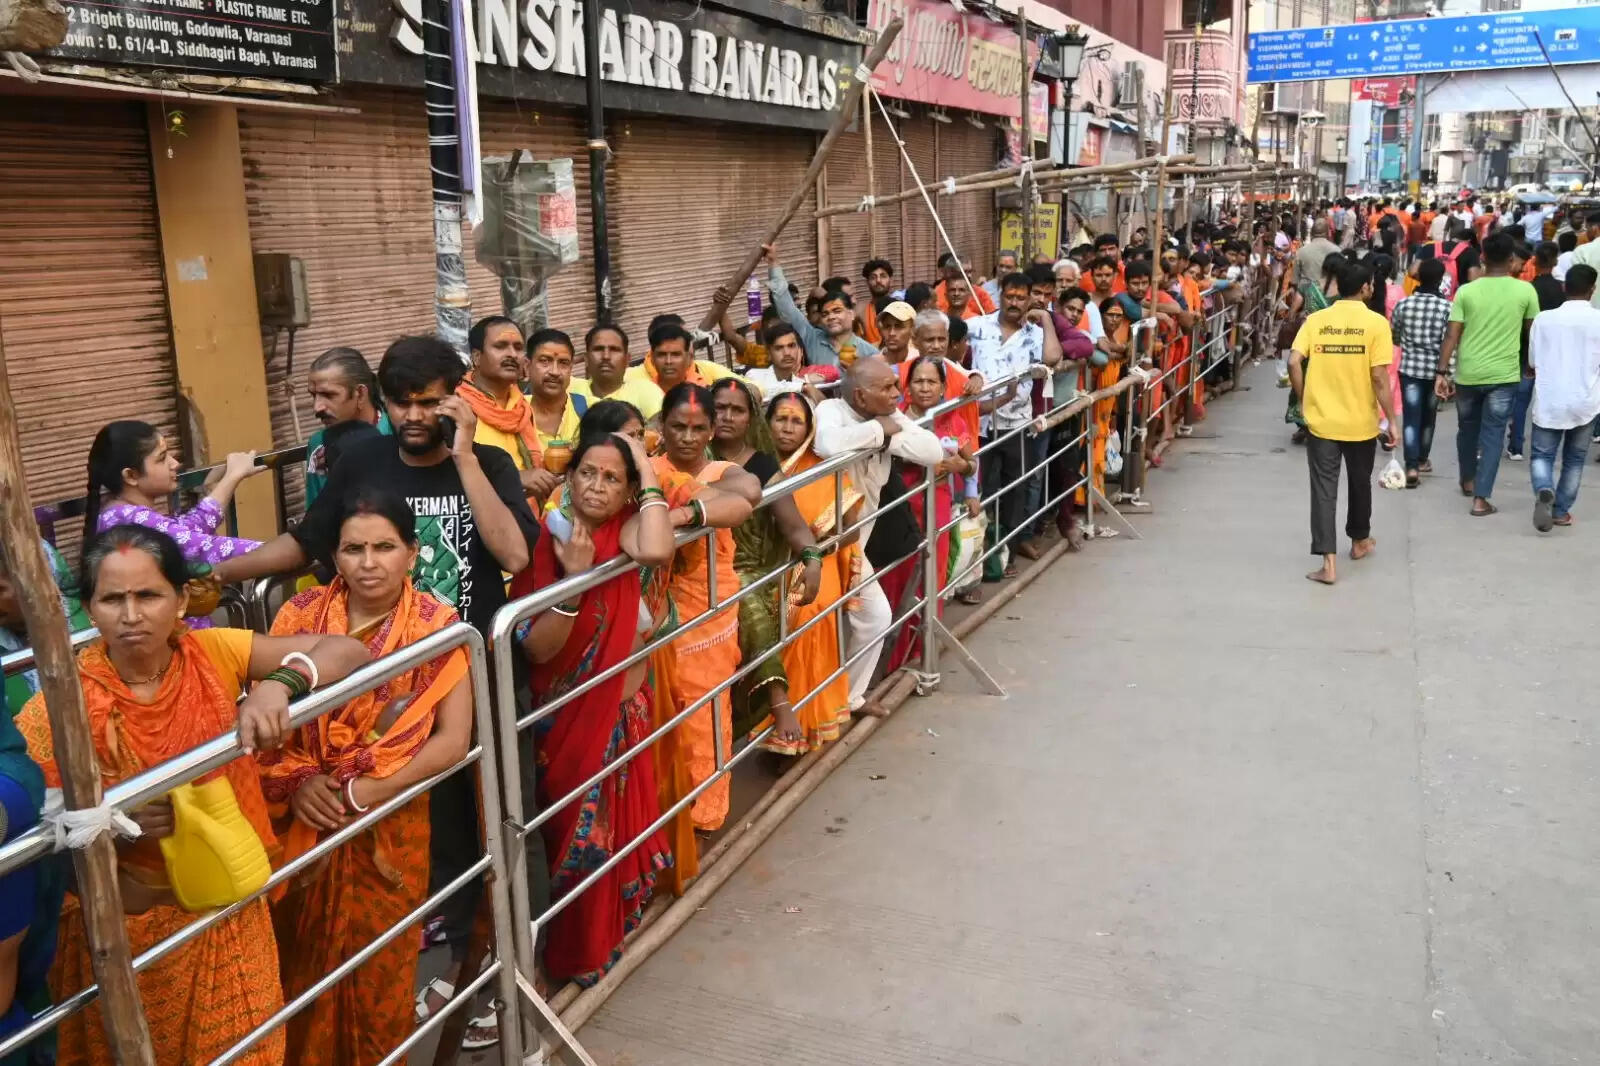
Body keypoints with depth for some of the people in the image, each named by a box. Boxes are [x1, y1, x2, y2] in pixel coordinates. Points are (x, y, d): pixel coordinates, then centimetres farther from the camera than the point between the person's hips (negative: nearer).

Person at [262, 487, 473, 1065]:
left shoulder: (435, 625, -9)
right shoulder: (302, 614, -3)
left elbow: (452, 740, -13)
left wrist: (363, 793, -19)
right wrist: (296, 781, -18)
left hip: (389, 829, -2)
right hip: (306, 829, 2)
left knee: (379, 970, 14)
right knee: (305, 966, 15)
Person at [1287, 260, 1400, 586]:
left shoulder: (1315, 319, -1)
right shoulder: (1375, 323, -8)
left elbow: (1294, 363, -10)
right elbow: (1379, 376, -12)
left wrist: (1305, 400, 5)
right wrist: (1391, 419, -3)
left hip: (1321, 420, 1)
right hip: (1360, 422, 0)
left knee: (1324, 489, 2)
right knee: (1360, 483, 20)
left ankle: (1328, 562, -4)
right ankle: (1360, 541, 41)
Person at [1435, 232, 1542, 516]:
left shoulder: (1466, 291, -4)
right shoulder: (1525, 290, -5)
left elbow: (1451, 335, -7)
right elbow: (1532, 333, 5)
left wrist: (1441, 372, -4)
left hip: (1467, 374, 2)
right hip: (1503, 375, -1)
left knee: (1467, 429, 21)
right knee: (1493, 435, 4)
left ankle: (1467, 481, 38)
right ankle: (1481, 498, -1)